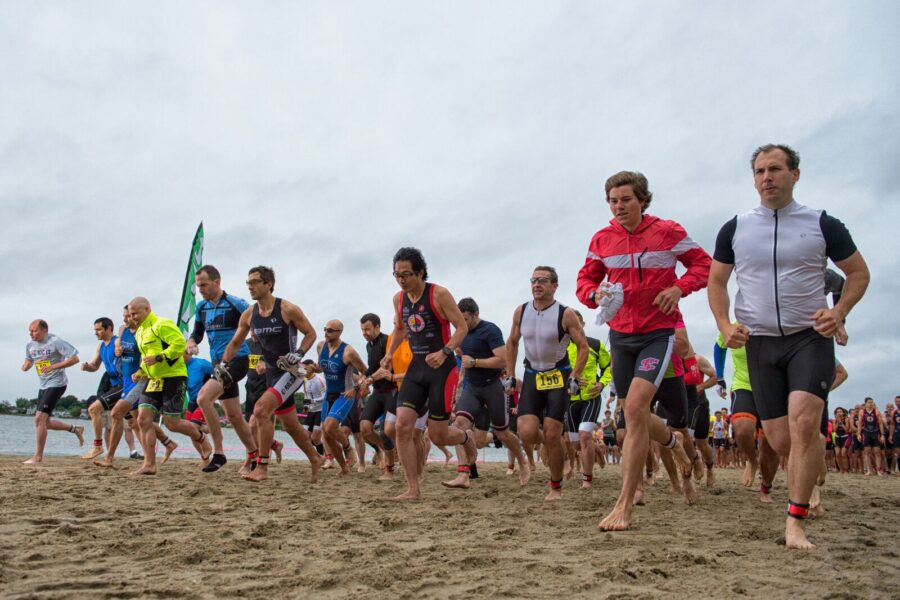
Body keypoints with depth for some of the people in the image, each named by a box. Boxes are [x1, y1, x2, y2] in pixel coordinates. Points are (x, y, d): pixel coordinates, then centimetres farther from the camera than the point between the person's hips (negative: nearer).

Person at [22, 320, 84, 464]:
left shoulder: (56, 342, -14)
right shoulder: (30, 345, 6)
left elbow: (74, 358, -16)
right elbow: (28, 361, 21)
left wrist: (54, 367, -23)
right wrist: (26, 365, -4)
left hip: (56, 384, -8)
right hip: (43, 386, 8)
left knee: (40, 418, -16)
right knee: (44, 422, 10)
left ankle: (38, 456, -7)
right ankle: (75, 429, 31)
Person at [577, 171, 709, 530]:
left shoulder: (668, 232, -5)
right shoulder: (601, 240, 3)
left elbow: (703, 264, 3)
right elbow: (585, 280, 12)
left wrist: (679, 288, -15)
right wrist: (595, 294, -12)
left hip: (658, 332, -5)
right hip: (620, 333, 5)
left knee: (635, 407, -21)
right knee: (634, 416, 13)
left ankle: (625, 504, -16)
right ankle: (672, 441, 51)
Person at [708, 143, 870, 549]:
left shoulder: (822, 225, 1)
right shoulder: (735, 229, 5)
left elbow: (858, 273, 10)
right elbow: (716, 282, 12)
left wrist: (839, 312, -9)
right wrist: (725, 325, -4)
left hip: (810, 338, -2)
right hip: (760, 343, 2)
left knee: (803, 420, -22)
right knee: (780, 441, 3)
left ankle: (795, 523, -16)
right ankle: (809, 485, 35)